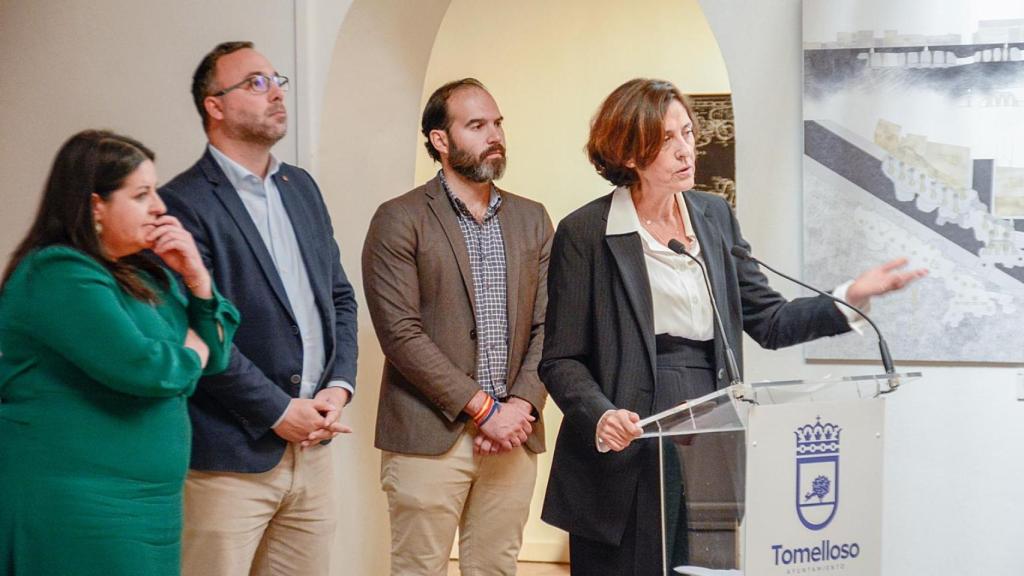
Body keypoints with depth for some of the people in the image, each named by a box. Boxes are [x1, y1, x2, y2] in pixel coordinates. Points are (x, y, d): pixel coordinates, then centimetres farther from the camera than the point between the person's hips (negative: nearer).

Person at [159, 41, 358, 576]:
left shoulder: (301, 187, 14)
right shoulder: (184, 203, -10)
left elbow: (339, 296, 17)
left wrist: (338, 386, 2)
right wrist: (279, 411, -13)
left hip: (311, 446, 7)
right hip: (231, 460, -7)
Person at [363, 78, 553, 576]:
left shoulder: (531, 220, 13)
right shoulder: (400, 220, -3)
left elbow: (547, 326, 10)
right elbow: (401, 334, -11)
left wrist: (521, 406, -6)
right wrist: (483, 408, -12)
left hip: (512, 437, 4)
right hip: (428, 438, -4)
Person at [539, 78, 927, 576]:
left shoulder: (715, 217, 10)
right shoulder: (584, 233, -5)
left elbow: (769, 322, 10)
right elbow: (561, 360, -5)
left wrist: (850, 297, -5)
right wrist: (601, 417, -23)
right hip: (628, 456, -4)